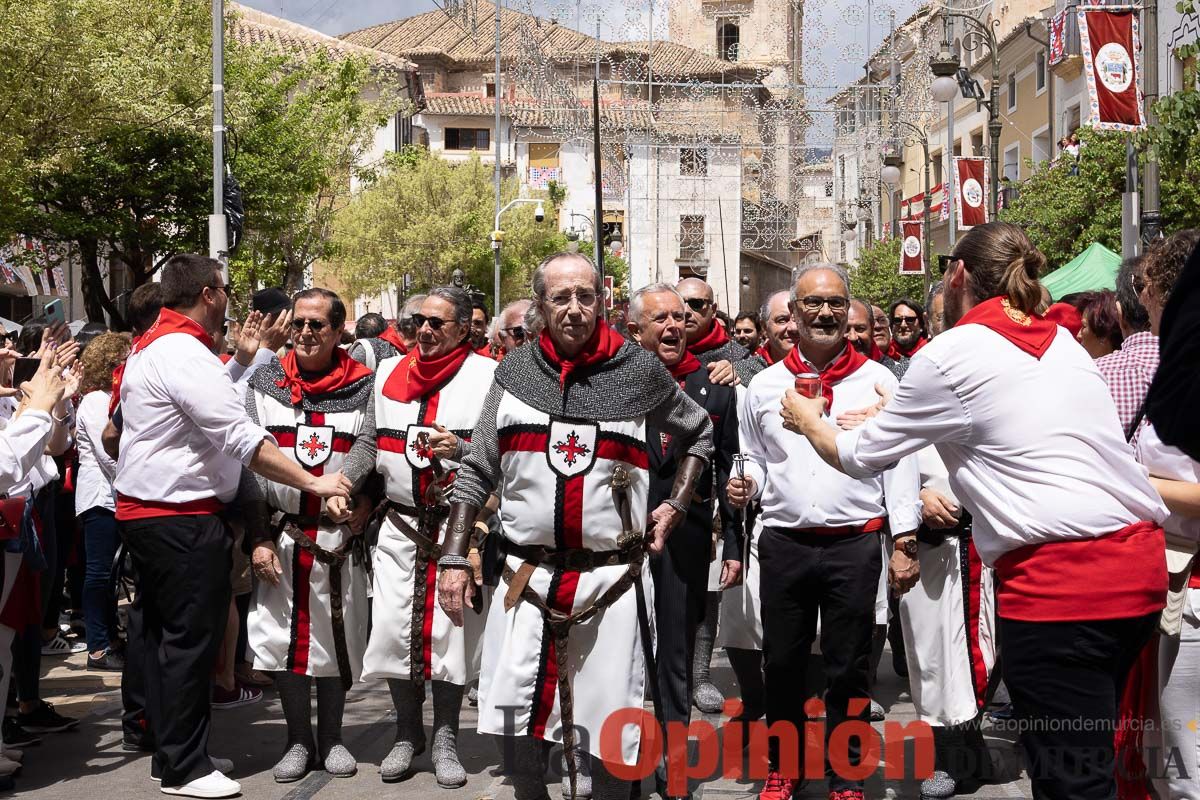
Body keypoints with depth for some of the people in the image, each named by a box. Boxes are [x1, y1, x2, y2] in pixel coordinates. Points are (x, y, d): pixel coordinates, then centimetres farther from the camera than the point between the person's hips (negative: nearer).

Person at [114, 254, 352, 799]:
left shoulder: (148, 348, 14)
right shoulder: (186, 355, -18)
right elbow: (243, 440, -22)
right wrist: (313, 482, -18)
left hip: (143, 510, 11)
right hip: (181, 518, -11)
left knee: (165, 635, 15)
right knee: (191, 639, -3)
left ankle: (169, 753, 24)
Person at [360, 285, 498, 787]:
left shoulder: (489, 376, -3)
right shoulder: (389, 373, 11)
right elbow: (371, 445, 22)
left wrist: (462, 449, -20)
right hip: (400, 525, 4)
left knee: (449, 633, 0)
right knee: (393, 629, 0)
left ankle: (445, 739, 16)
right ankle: (407, 734, 19)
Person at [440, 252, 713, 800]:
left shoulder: (639, 371, 2)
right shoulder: (515, 372, 6)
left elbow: (698, 433, 18)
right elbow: (476, 473, 9)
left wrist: (675, 506, 7)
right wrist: (454, 558, 2)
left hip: (612, 575, -1)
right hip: (527, 575, 2)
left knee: (604, 730, 2)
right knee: (517, 720, 4)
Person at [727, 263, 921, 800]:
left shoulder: (877, 380, 2)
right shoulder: (765, 385, 7)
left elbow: (900, 464, 2)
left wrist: (904, 540, -2)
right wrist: (746, 484, -4)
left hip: (855, 544, -2)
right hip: (783, 544, 2)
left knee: (847, 670, 6)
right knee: (782, 664, 10)